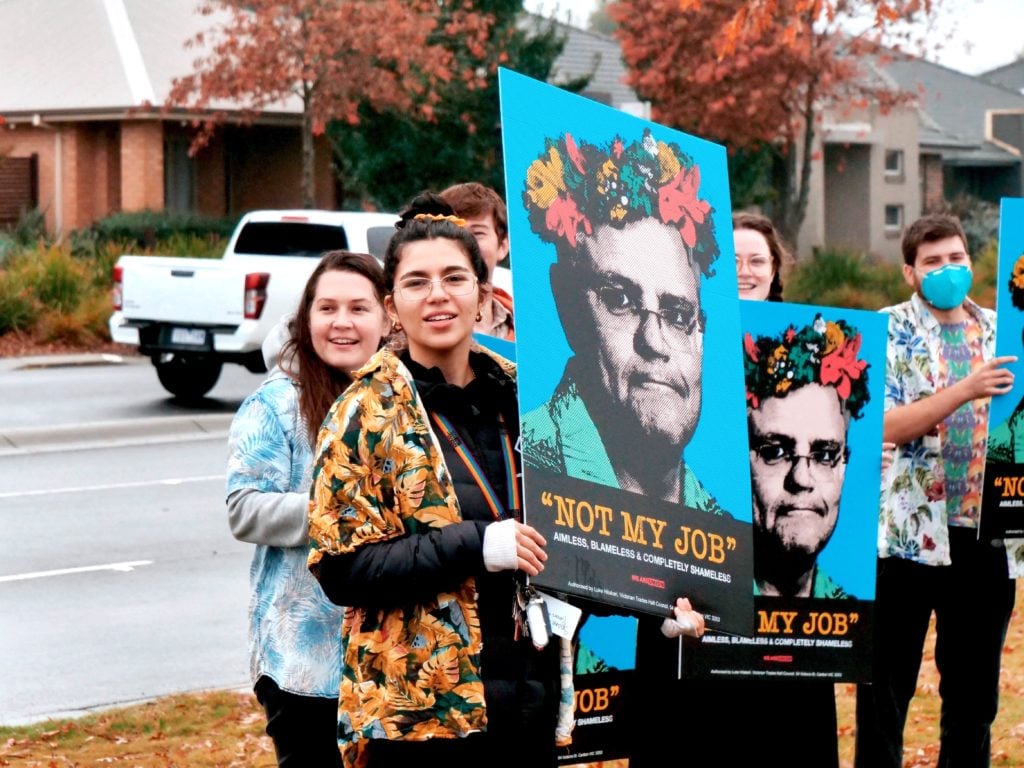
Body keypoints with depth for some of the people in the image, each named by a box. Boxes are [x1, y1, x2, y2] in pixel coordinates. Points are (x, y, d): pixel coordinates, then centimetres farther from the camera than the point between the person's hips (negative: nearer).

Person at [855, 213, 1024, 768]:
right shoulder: (891, 330, -1)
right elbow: (887, 425, -14)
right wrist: (967, 390, -25)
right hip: (909, 534, -4)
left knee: (975, 691, 10)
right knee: (886, 691, 0)